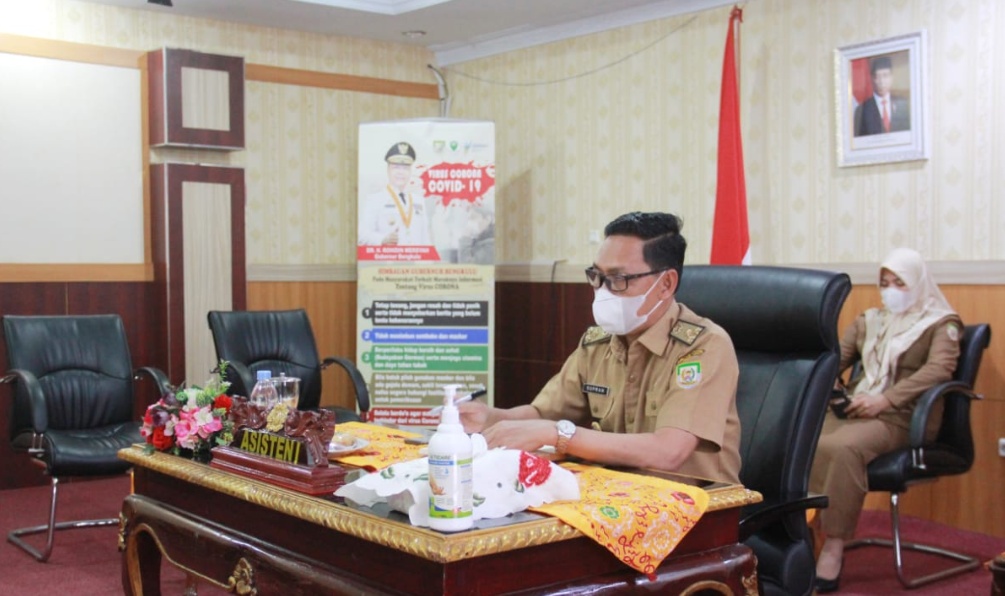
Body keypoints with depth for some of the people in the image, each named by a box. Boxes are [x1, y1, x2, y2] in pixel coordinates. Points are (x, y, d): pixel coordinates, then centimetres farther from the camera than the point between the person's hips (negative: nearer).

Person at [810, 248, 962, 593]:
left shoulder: (941, 323, 8)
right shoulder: (868, 321, 26)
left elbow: (939, 369, -9)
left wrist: (885, 399, -21)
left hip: (901, 417, -5)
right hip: (854, 409, 5)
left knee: (845, 447, -36)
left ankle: (833, 550, -33)